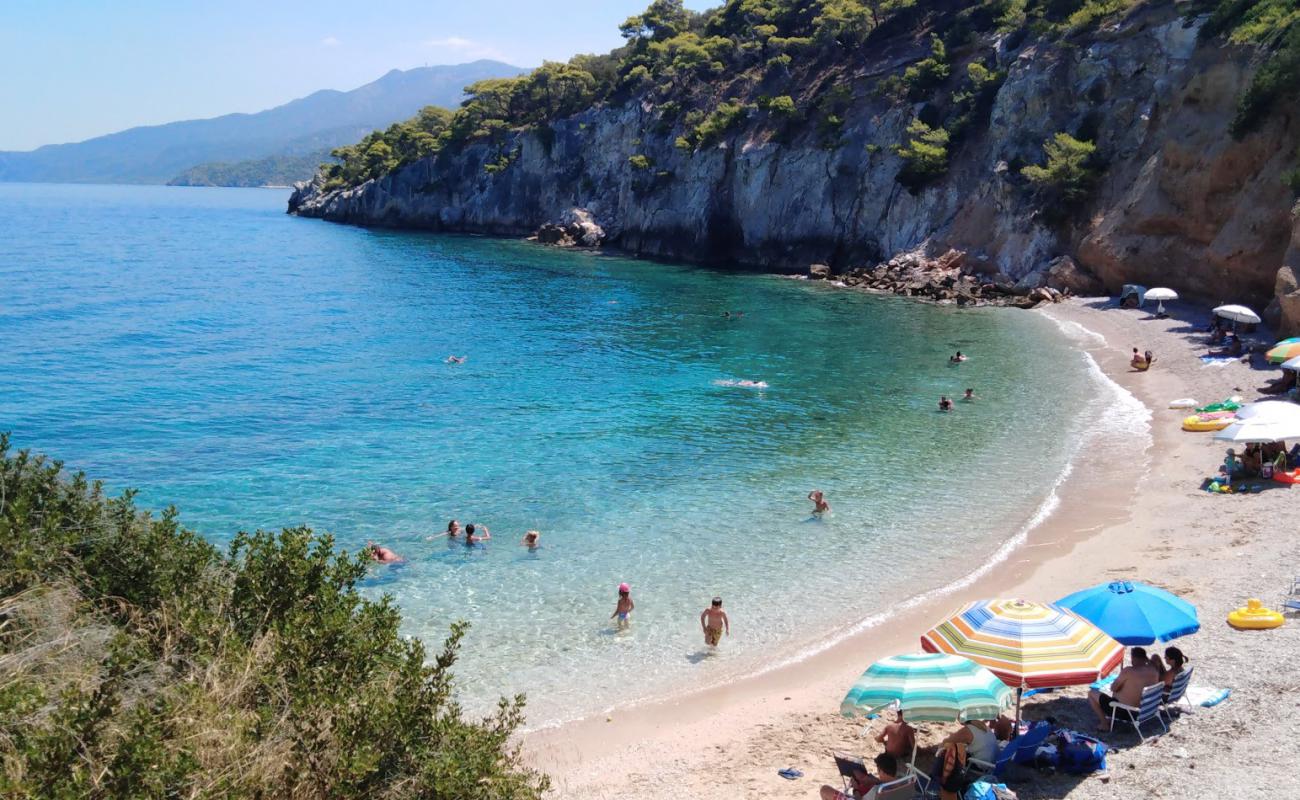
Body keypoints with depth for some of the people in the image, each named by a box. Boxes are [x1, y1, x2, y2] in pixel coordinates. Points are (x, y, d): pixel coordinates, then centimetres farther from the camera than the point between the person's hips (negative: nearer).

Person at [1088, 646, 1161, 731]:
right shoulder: (1154, 671, -6)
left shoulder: (1128, 671, -25)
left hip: (1123, 710, -8)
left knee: (1092, 694, 9)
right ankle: (1109, 718, 25)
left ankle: (1104, 724, 8)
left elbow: (1113, 688, -15)